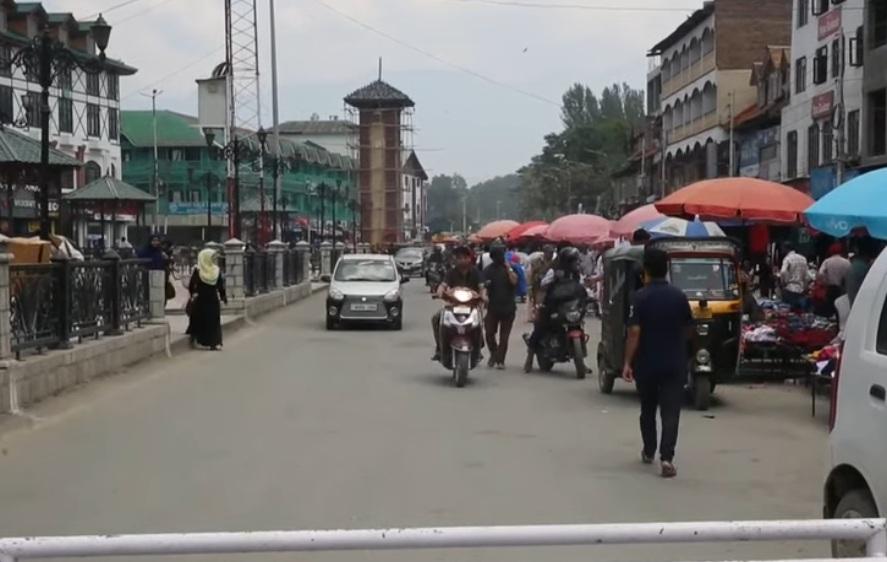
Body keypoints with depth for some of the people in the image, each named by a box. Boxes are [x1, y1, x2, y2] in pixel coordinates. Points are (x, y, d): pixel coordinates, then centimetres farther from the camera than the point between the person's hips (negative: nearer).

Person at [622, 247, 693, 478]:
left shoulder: (640, 297, -10)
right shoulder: (679, 296, -1)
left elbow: (634, 332, -16)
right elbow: (687, 329, 9)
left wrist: (627, 362, -12)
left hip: (646, 364, -1)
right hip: (674, 363, 1)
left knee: (648, 410, 18)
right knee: (670, 412, -3)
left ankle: (649, 452, 31)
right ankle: (666, 457, -16)